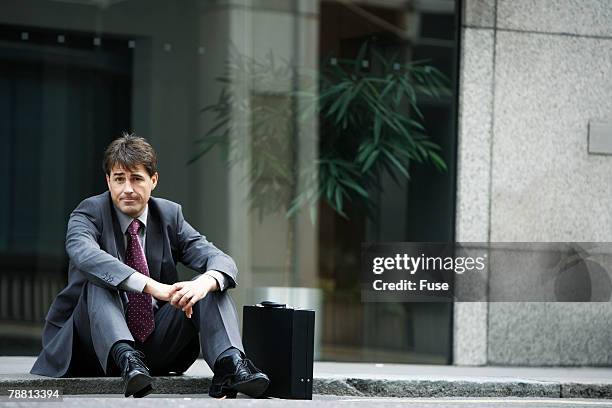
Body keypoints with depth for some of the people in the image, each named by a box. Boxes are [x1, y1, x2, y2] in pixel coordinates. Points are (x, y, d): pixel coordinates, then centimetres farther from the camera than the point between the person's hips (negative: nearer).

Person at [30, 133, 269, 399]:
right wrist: (153, 286, -43)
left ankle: (230, 364, -39)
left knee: (212, 283, -14)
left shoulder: (169, 215, 7)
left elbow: (222, 262, -6)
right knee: (98, 279, -28)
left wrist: (205, 282, -33)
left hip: (157, 344, 3)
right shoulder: (89, 214, -5)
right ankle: (127, 360, -52)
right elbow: (84, 254, -30)